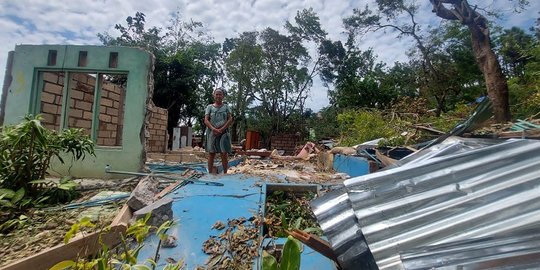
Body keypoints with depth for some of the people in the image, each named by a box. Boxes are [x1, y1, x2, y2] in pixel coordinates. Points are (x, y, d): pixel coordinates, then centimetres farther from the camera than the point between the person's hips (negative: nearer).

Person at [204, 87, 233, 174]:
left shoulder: (226, 107, 10)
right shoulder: (209, 107, 10)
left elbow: (230, 119, 0)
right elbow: (206, 120, 0)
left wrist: (221, 129, -12)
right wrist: (214, 129, -16)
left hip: (223, 133, 0)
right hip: (212, 133, 0)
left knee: (224, 154, -3)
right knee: (211, 154, 2)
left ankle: (225, 173, 3)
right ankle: (210, 173, 7)